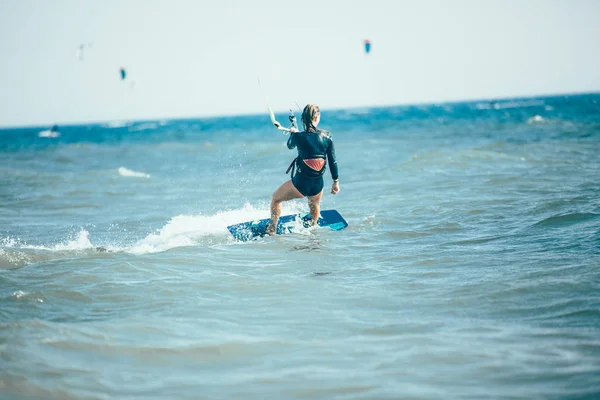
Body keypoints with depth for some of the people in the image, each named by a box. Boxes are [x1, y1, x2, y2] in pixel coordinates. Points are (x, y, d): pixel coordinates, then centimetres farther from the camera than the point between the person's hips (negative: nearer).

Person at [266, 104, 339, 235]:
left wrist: (293, 133, 31)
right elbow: (332, 161, -2)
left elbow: (290, 146, 10)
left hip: (300, 183, -3)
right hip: (318, 185, 3)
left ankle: (271, 230, 20)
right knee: (315, 206, 36)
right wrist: (336, 182, 8)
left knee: (276, 198, 21)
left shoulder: (299, 136, -14)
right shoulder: (326, 136, -7)